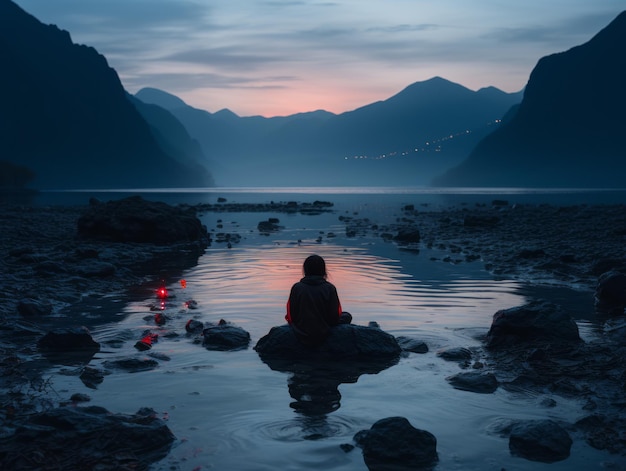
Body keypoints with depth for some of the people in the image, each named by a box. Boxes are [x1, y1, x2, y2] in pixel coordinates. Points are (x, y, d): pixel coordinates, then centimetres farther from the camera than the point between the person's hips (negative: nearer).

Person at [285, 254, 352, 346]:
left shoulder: (296, 288, -8)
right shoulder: (330, 288, -11)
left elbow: (290, 316, -3)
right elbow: (335, 317, -8)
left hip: (300, 336, 3)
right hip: (323, 336, -3)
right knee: (347, 316, 22)